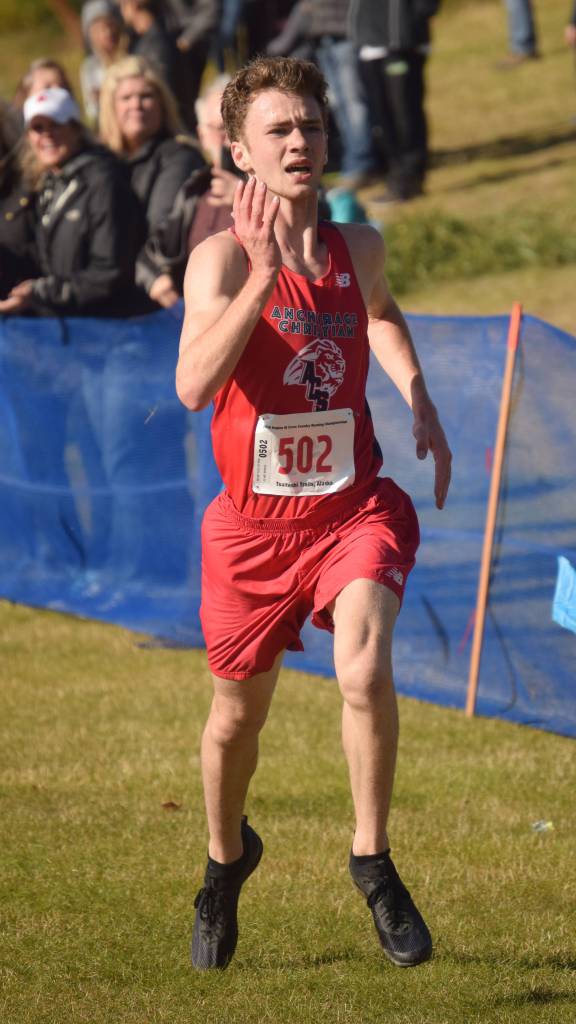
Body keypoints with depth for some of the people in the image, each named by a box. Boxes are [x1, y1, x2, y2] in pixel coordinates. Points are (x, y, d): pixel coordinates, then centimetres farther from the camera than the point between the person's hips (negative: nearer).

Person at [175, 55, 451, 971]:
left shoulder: (358, 246, 0)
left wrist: (420, 403, 15)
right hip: (253, 520, -1)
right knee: (239, 714, 15)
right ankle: (226, 860, 44)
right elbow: (195, 384, -30)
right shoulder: (223, 257, -13)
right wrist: (264, 271, -35)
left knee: (365, 670, -25)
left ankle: (372, 861, -6)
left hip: (353, 508, 1)